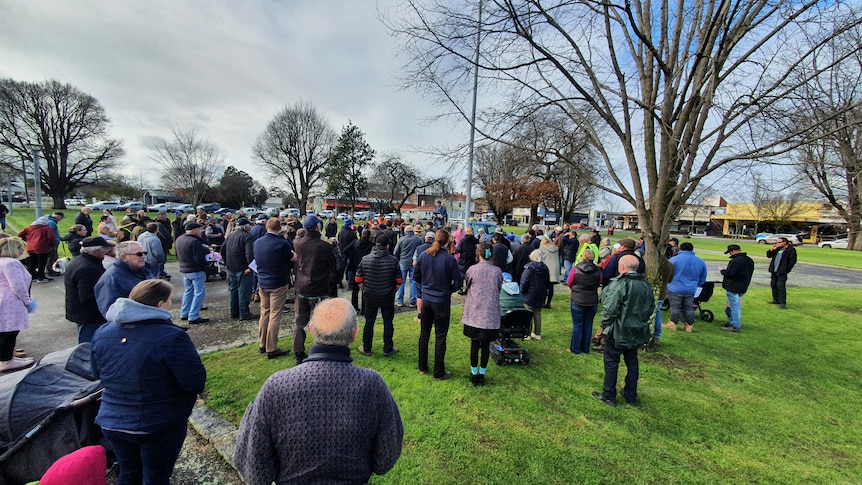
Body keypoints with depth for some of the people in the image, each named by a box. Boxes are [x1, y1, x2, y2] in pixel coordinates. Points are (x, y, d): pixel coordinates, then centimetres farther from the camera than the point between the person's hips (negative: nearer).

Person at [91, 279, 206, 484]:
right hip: (159, 426, -6)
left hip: (111, 422, 6)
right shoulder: (171, 337, -26)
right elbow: (196, 382, -23)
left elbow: (99, 373, 13)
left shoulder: (102, 333, -3)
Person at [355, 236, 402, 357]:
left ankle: (366, 349, 23)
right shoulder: (393, 260, -10)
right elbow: (398, 281, -5)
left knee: (369, 323, 13)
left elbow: (359, 279, -3)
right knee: (388, 323, 11)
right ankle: (388, 349, 20)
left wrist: (365, 290, 11)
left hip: (370, 297, 1)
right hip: (388, 297, -1)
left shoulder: (365, 259, -7)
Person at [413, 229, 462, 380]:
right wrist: (448, 290, 6)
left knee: (424, 334, 17)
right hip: (442, 301, -4)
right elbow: (457, 282, -13)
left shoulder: (423, 255, -6)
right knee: (440, 338, 7)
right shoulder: (449, 259, -17)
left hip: (426, 299, 4)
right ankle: (439, 373, 17)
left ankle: (422, 368, 30)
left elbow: (416, 275, 5)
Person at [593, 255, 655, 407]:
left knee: (611, 362, 6)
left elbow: (610, 309, -24)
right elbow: (651, 308, 13)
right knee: (632, 362, 18)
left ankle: (609, 395, 16)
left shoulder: (619, 284, -22)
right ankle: (631, 396, 29)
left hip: (618, 332, -7)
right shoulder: (646, 285, 3)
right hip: (637, 332, 7)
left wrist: (603, 325, -10)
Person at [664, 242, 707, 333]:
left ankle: (673, 324, 8)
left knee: (675, 307, 3)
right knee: (689, 308, 12)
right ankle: (689, 326, 18)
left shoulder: (674, 259, -11)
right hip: (691, 290, 4)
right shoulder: (701, 262, 6)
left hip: (675, 289, -4)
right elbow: (702, 279, 15)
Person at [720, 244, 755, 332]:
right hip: (743, 287, 10)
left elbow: (729, 273, -23)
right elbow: (747, 273, 18)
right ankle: (731, 322, 28)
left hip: (733, 288, -10)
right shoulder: (749, 260, 11)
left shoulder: (736, 261, -22)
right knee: (737, 305, 18)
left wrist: (722, 270, -3)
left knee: (734, 306, -4)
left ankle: (735, 326, 0)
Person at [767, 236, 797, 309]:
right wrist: (771, 250, 1)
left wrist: (786, 270, -14)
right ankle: (776, 300, 24)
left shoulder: (791, 250, -7)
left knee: (781, 286, -11)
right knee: (773, 284, 13)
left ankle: (783, 303, -6)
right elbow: (769, 256, 19)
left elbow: (792, 261, -10)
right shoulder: (777, 249, 13)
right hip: (774, 271, 8)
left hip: (782, 272, -8)